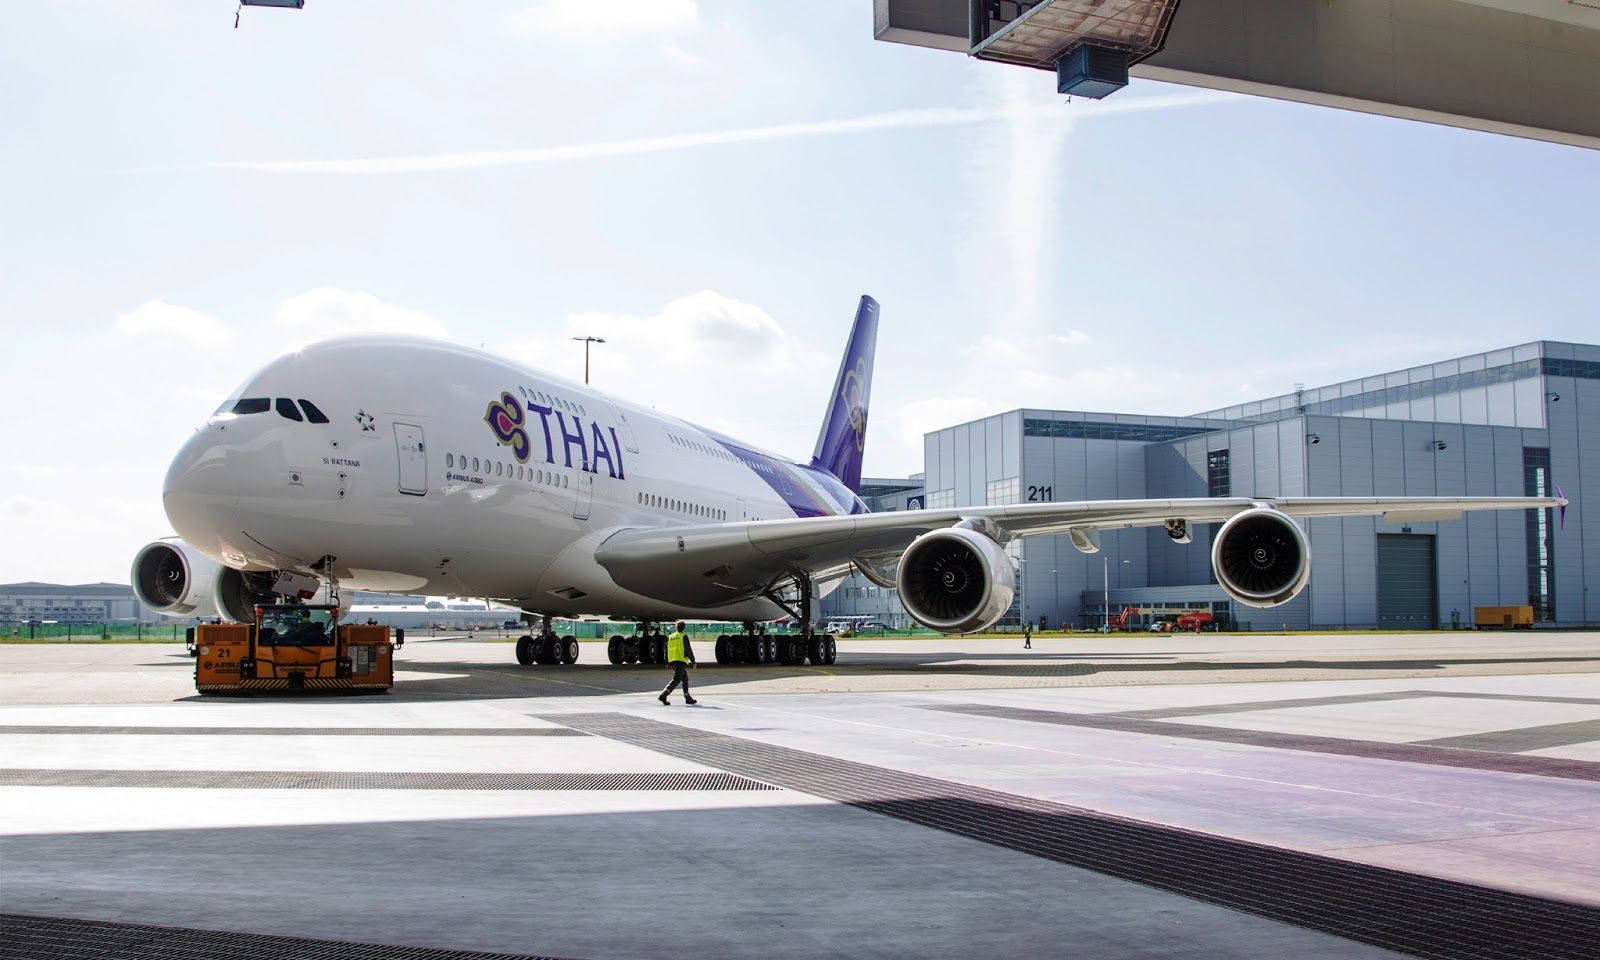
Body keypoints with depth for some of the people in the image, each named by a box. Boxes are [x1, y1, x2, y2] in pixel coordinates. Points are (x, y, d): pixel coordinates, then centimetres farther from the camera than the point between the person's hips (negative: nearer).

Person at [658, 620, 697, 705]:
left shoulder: (670, 637, 13)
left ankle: (688, 698, 20)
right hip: (681, 660, -7)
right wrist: (693, 661, -3)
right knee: (676, 679, -10)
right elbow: (688, 650, -9)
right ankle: (663, 695, -22)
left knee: (685, 679, 17)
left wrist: (667, 663, 18)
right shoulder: (683, 636, -6)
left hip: (672, 660, 7)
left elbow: (667, 650, 14)